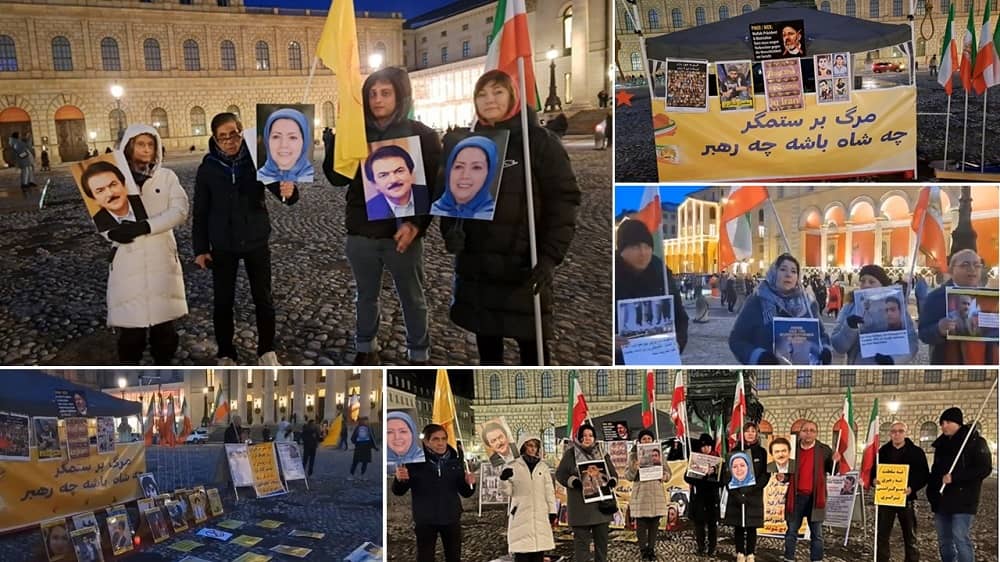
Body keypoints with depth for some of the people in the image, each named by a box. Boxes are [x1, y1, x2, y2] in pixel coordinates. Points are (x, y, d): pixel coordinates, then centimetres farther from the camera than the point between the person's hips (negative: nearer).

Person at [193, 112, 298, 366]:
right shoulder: (208, 168, -7)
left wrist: (289, 191, -42)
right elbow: (201, 212, 1)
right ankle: (226, 354, 22)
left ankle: (266, 351, 25)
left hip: (256, 242, 0)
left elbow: (277, 186, -17)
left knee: (263, 299, 9)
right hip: (223, 246, 0)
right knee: (223, 301, 8)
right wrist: (200, 248, -2)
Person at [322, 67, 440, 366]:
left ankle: (419, 355, 25)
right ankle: (365, 348, 34)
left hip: (402, 232, -3)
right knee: (365, 296, 17)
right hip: (361, 232, 3)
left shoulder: (422, 135, -5)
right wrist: (340, 136, -14)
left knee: (412, 299, 11)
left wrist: (416, 224, -21)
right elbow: (336, 177, -1)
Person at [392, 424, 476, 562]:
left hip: (451, 519, 3)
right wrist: (400, 479, -29)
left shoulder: (455, 461, -2)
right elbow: (398, 491, -7)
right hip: (425, 521, -3)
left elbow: (465, 493, 4)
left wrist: (469, 483, -19)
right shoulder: (415, 462, -11)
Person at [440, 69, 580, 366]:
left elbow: (564, 201, -7)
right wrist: (450, 230, -6)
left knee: (531, 343, 1)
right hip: (475, 264, 5)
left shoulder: (540, 141, -4)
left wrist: (550, 256, -16)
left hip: (523, 264, -4)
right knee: (486, 342, 12)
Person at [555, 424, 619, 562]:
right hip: (581, 506, -4)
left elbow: (613, 473, 18)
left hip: (601, 504, 4)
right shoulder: (571, 454, 1)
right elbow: (560, 474, 0)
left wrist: (612, 481, -4)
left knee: (602, 539, 9)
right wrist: (573, 481, -18)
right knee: (581, 540, -1)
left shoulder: (602, 453, 13)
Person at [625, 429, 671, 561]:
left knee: (654, 523, 4)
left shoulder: (658, 453, 11)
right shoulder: (634, 455, 4)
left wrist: (664, 476, -8)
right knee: (641, 523, -3)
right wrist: (634, 468, -19)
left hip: (656, 493, 3)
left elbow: (668, 472, 14)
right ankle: (643, 550, 6)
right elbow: (628, 476, 0)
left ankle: (651, 549, 14)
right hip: (641, 493, -2)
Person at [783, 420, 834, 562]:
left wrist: (834, 462, -16)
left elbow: (832, 471, 5)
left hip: (815, 497, -1)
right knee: (792, 532, 9)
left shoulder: (824, 450, 0)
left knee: (817, 533, 6)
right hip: (796, 496, 1)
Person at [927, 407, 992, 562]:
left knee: (961, 538, -12)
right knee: (944, 539, 9)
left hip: (962, 500, -7)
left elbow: (984, 469, -13)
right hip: (941, 500, 7)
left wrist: (954, 477, -19)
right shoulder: (942, 444, 16)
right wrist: (931, 492, 11)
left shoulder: (975, 442, -5)